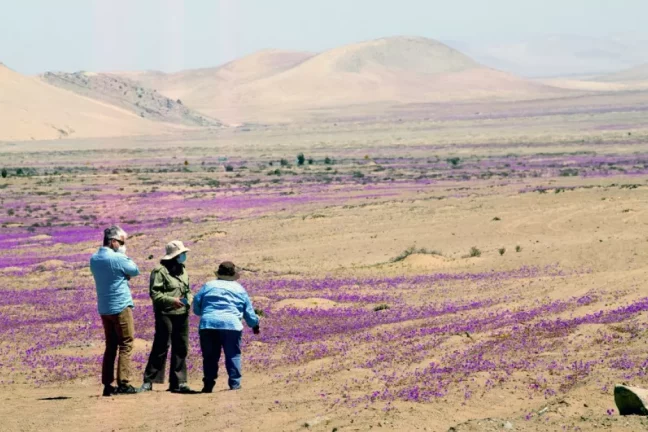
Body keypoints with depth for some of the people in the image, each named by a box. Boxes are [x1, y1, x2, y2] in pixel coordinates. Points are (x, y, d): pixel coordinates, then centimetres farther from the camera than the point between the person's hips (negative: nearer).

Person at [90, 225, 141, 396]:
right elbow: (135, 270, -1)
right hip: (121, 306, -7)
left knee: (111, 346, 12)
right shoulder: (117, 258, -15)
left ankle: (108, 384, 8)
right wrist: (124, 255, 6)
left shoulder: (94, 259, 8)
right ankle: (124, 384, -9)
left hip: (104, 308, 7)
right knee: (126, 344, -3)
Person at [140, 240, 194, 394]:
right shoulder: (160, 271, -7)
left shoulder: (183, 271, 18)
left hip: (182, 315, 8)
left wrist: (189, 299, 2)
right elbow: (154, 293, -13)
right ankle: (148, 381, -3)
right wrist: (172, 300, -22)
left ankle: (178, 382, 14)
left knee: (181, 349, 7)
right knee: (161, 347, -9)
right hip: (165, 314, -7)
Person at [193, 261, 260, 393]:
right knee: (233, 355, 10)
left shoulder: (208, 286, 16)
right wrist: (254, 324, 39)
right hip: (231, 324, -1)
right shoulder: (239, 289, 16)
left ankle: (208, 384, 4)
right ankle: (234, 383, 6)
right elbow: (248, 311, 21)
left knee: (210, 356, 8)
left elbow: (196, 307, 13)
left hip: (207, 324, 1)